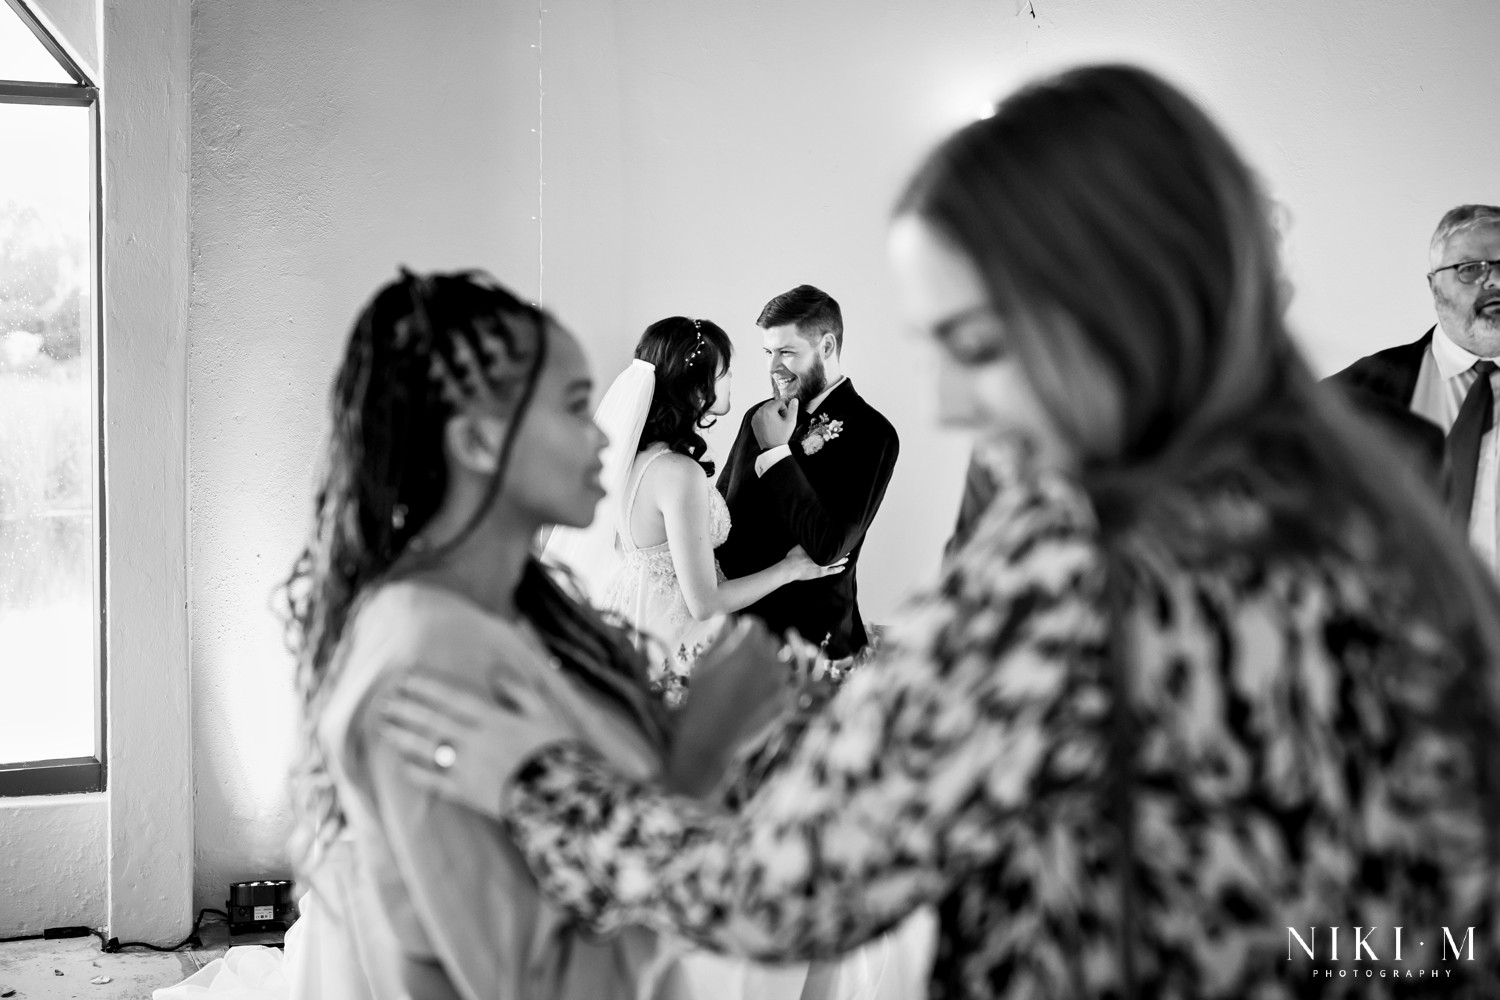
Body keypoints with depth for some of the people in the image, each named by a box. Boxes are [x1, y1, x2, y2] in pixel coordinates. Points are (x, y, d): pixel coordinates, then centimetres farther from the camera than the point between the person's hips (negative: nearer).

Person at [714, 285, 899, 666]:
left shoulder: (871, 434, -14)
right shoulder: (759, 417, 6)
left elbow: (828, 547, -21)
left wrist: (777, 452, -16)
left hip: (811, 641, -5)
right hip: (735, 627, 5)